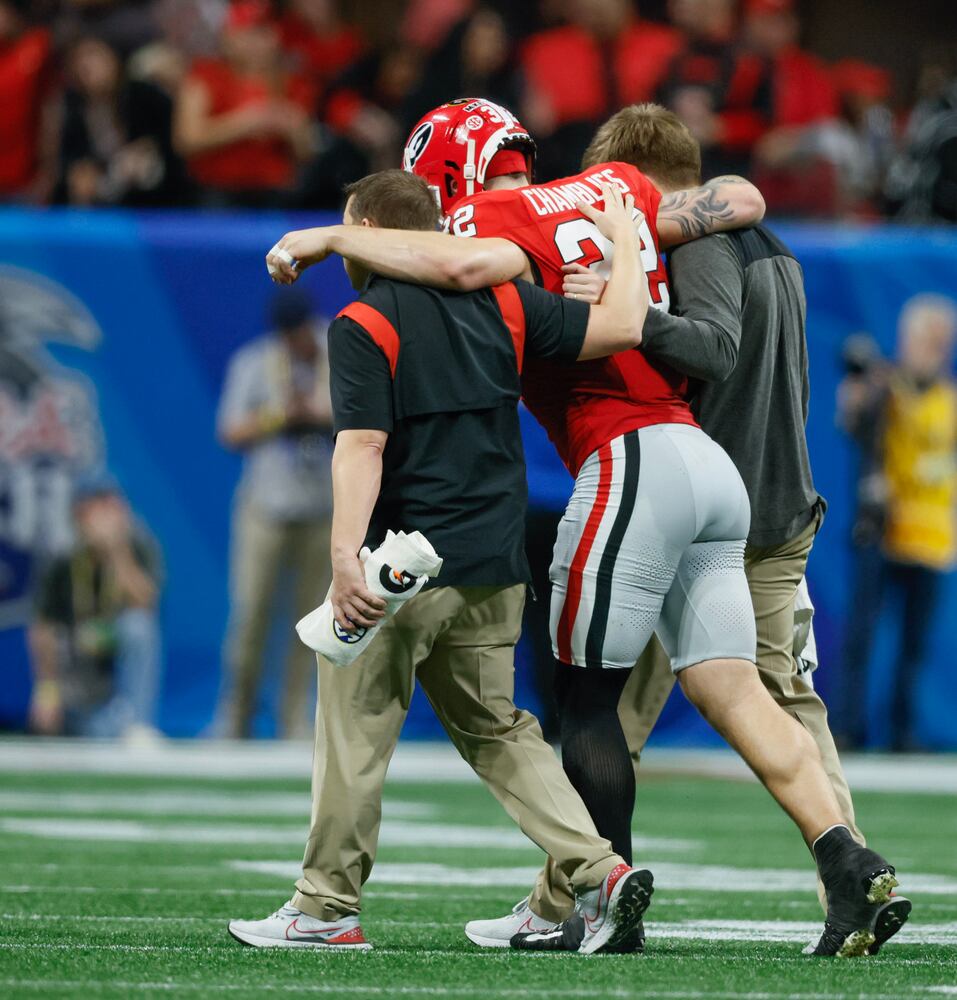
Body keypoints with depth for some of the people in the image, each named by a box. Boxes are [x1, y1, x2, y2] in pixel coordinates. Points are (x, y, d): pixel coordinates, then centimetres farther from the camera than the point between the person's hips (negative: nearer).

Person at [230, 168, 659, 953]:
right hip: (495, 565, 6)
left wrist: (346, 555, -24)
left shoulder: (364, 324, -9)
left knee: (356, 729, 5)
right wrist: (623, 239, 21)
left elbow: (362, 446, -18)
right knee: (496, 729, 15)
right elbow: (621, 326, 5)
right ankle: (598, 870, 2)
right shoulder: (498, 303, 6)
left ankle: (328, 907, 9)